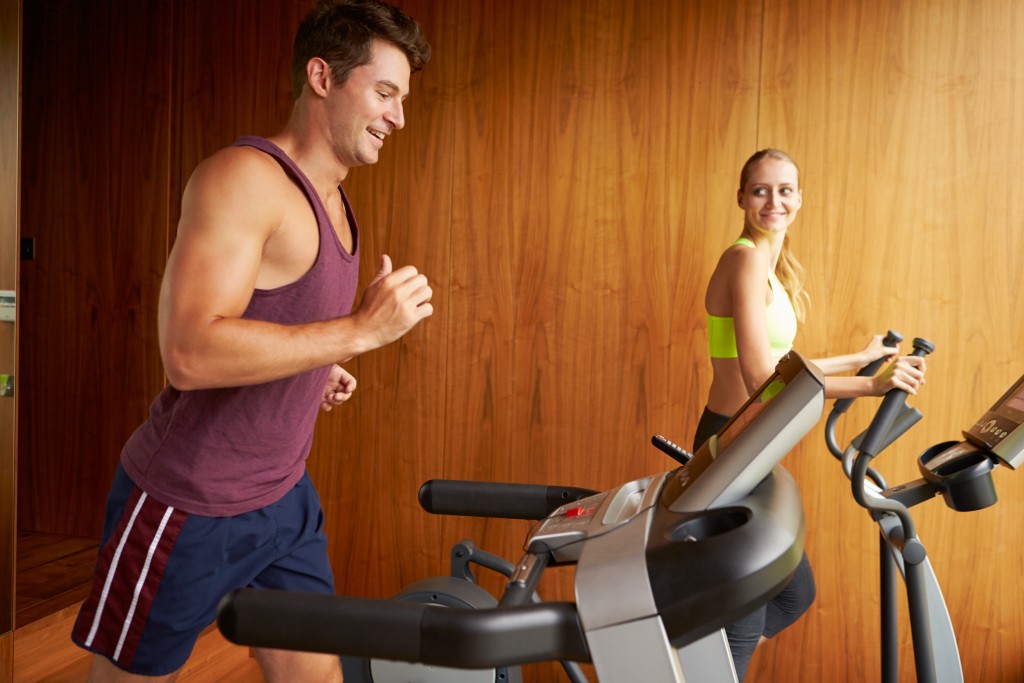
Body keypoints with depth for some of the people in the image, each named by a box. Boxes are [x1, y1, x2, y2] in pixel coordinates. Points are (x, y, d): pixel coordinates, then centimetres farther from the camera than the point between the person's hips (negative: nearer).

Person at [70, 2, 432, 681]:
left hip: (284, 498, 8)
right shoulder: (245, 177, -19)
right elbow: (190, 354, -30)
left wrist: (318, 370, 6)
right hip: (187, 507, -8)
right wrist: (364, 328, -28)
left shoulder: (331, 200, 9)